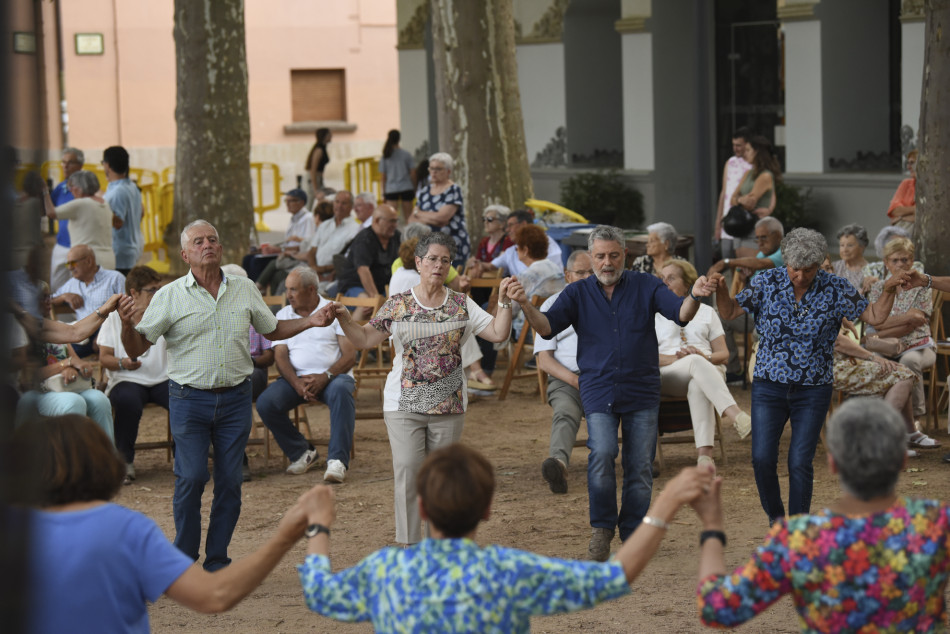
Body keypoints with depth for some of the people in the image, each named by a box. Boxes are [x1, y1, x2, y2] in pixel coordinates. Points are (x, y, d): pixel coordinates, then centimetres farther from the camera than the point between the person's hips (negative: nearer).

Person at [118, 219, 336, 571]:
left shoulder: (245, 290, 8)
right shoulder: (170, 296, -1)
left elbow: (272, 330, 21)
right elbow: (136, 349, -2)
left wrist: (309, 322, 9)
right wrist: (128, 324, -21)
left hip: (235, 398, 3)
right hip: (189, 399, -3)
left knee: (230, 481, 3)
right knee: (191, 478, -8)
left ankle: (217, 561, 15)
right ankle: (183, 559, 8)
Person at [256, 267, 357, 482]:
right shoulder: (283, 315, 14)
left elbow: (350, 355, -3)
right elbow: (281, 356, 4)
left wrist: (325, 376, -21)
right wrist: (297, 384, -16)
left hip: (333, 375, -3)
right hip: (296, 376, 3)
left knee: (340, 391, -38)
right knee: (265, 403, -25)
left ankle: (337, 460, -37)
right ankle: (301, 452, -5)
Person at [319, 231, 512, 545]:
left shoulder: (462, 305, 5)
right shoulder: (397, 306, 2)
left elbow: (498, 333, 1)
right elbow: (365, 339, 3)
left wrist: (504, 301, -10)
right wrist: (343, 319, -12)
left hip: (448, 405, 1)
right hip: (404, 405, -1)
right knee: (407, 471, -10)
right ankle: (408, 543, -3)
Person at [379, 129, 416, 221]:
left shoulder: (385, 157, 1)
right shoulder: (406, 155, 0)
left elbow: (382, 177, 2)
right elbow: (412, 174, 1)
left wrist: (383, 193, 9)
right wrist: (414, 189, 12)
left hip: (391, 189, 0)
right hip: (406, 188, 0)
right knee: (408, 217, 4)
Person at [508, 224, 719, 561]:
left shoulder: (645, 286, 4)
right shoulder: (578, 293, 6)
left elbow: (680, 313, -9)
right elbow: (547, 326, -6)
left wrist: (695, 296, -32)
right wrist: (525, 304, -26)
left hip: (641, 391, 1)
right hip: (599, 390, -1)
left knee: (640, 467, 3)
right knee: (602, 453, -21)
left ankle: (633, 536, 16)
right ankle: (602, 527, -4)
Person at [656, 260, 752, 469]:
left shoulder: (706, 312, 24)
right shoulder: (654, 315, 21)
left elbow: (723, 354, 15)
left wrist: (705, 357, -10)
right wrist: (675, 358, -13)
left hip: (706, 369, 1)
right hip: (669, 375, -1)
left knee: (698, 386, -40)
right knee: (695, 362, -38)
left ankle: (704, 452, -59)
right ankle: (735, 415, -60)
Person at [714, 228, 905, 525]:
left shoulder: (835, 289, -4)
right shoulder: (767, 282, -3)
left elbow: (874, 316, 1)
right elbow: (730, 311, -2)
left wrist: (889, 290, -16)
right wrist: (720, 289, -22)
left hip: (813, 389, -1)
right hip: (769, 385, 1)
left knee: (800, 462, -4)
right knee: (762, 459, -4)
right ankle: (775, 518, 21)